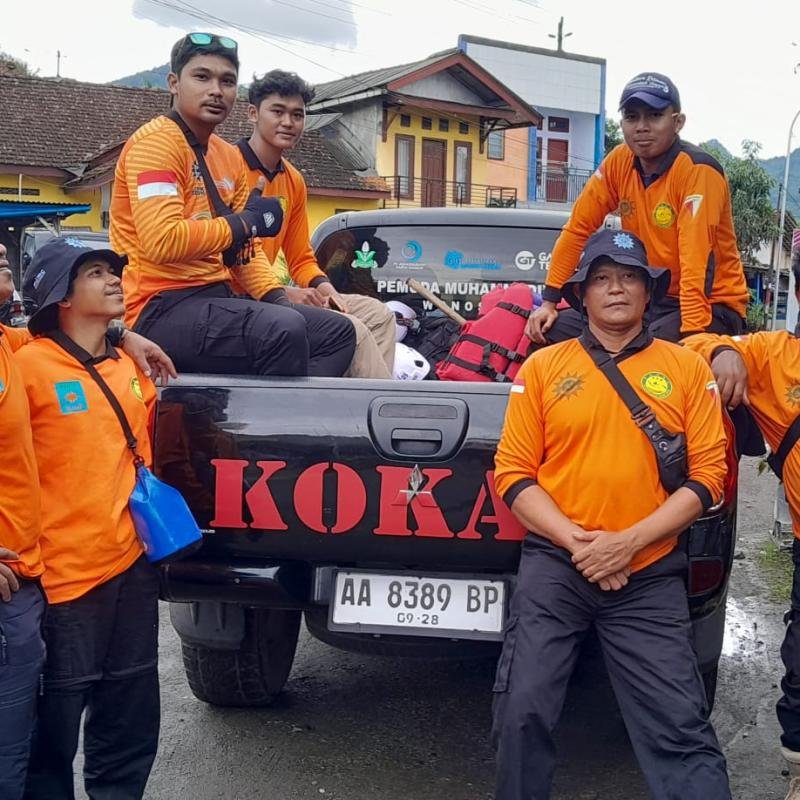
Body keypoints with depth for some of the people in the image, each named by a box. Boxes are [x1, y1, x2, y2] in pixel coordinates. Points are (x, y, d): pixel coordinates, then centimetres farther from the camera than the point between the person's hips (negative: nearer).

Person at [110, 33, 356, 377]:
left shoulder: (229, 156, 18)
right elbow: (162, 241, -23)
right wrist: (244, 222, -11)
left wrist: (277, 299, 2)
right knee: (283, 329, -32)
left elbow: (243, 247, 20)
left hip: (215, 298, 10)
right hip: (161, 308, -9)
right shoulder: (156, 142, -10)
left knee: (337, 331, 8)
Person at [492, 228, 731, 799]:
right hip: (553, 565, 1)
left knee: (681, 729, -5)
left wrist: (630, 542, -11)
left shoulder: (687, 368, 7)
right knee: (523, 713, -3)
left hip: (650, 575, 0)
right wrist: (576, 542, -10)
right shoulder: (543, 366, 7)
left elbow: (707, 475, 1)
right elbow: (513, 472, 2)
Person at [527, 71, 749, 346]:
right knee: (553, 330, -7)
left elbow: (697, 261, -27)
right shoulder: (619, 161, 0)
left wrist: (692, 335, -35)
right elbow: (578, 228, 4)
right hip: (648, 298, 6)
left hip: (712, 304, -6)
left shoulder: (698, 170, -18)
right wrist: (549, 302, 0)